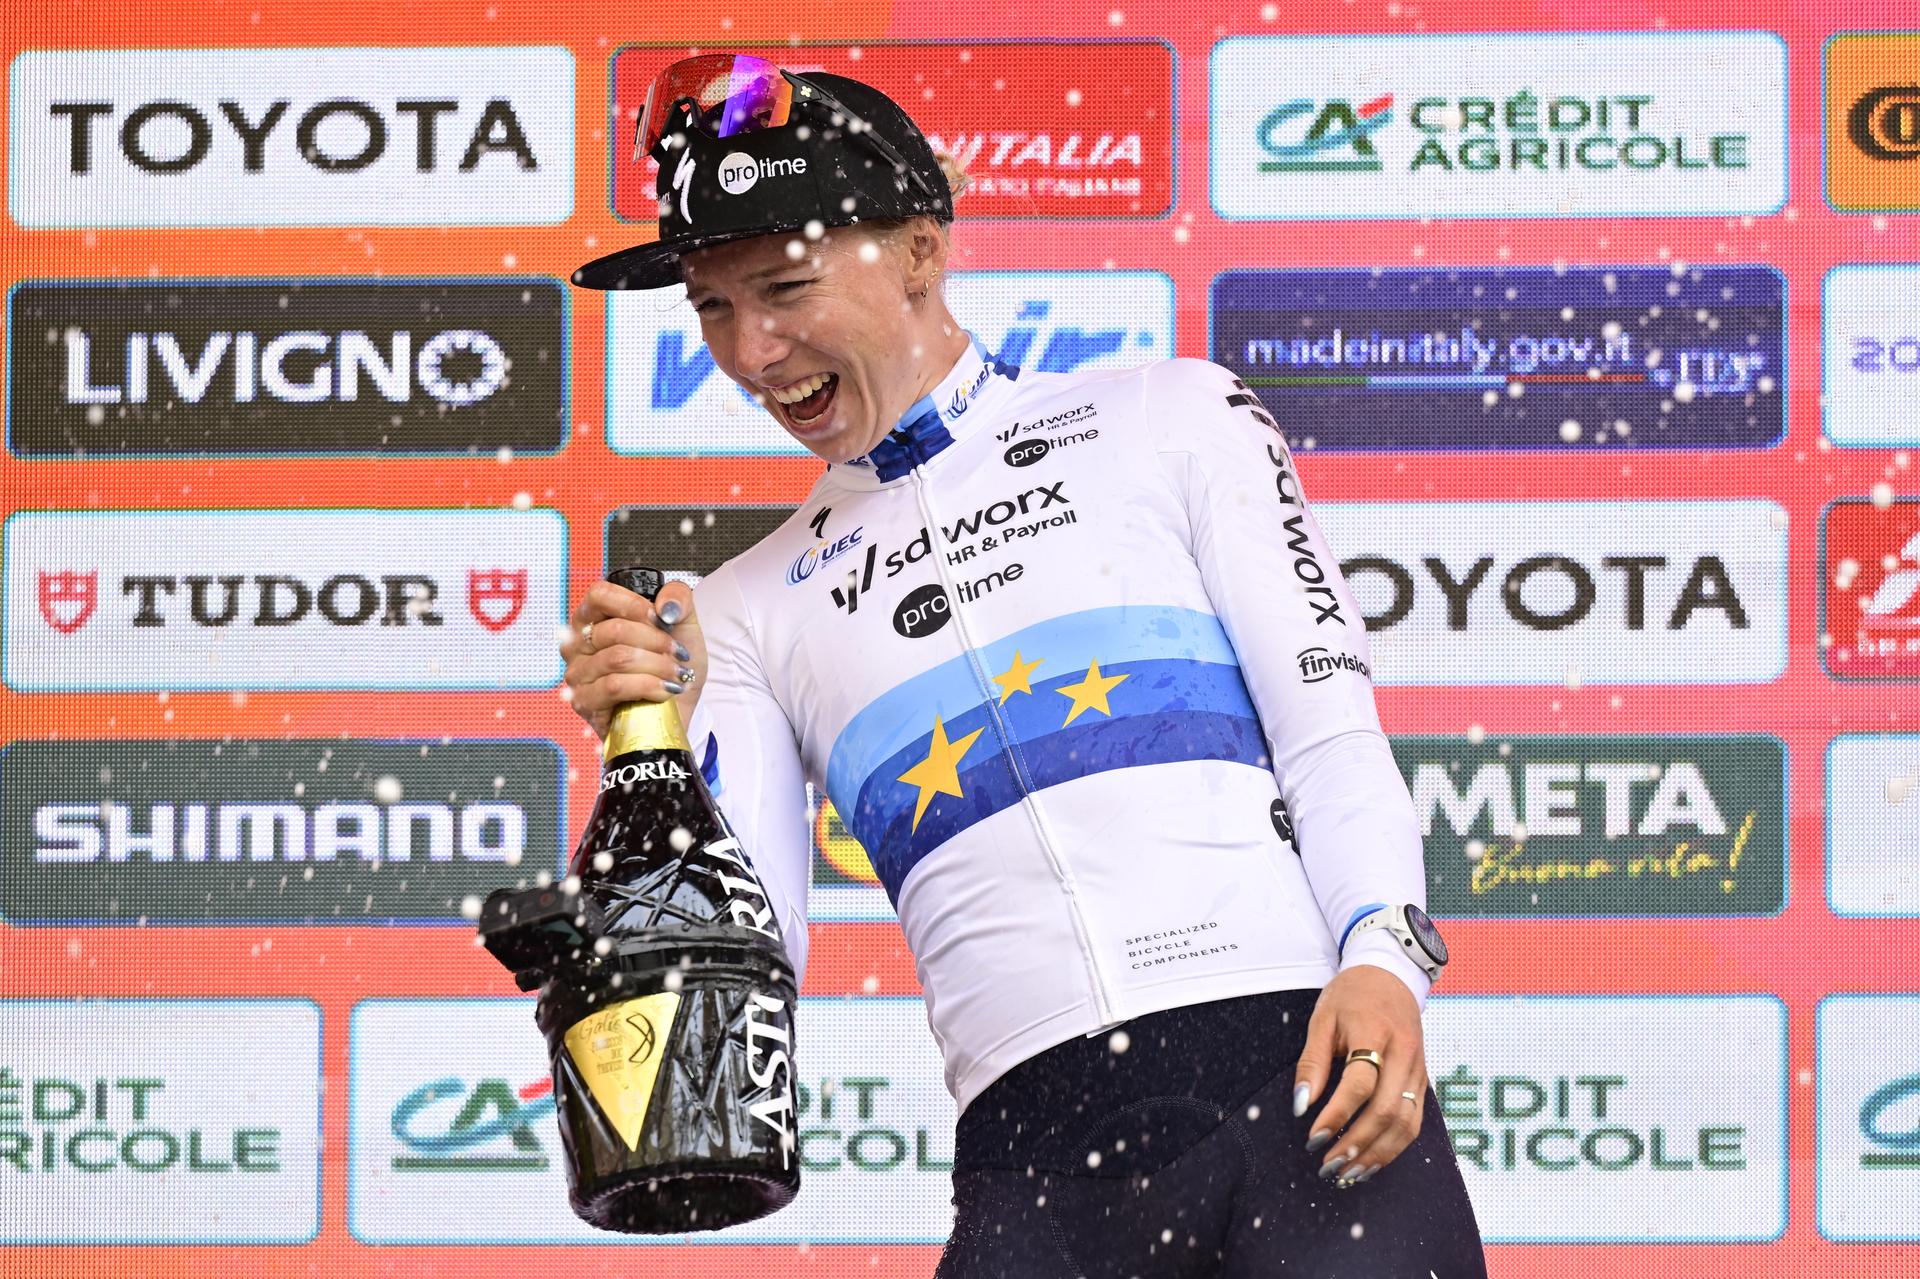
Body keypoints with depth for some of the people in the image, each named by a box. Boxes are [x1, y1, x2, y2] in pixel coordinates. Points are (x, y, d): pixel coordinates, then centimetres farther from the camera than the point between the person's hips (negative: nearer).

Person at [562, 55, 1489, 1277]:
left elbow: (1332, 729, 5)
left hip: (1291, 1057, -2)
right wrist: (662, 748, -4)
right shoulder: (749, 612, 19)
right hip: (1034, 1160, 2)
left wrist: (1382, 956, -11)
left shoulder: (1172, 421, 13)